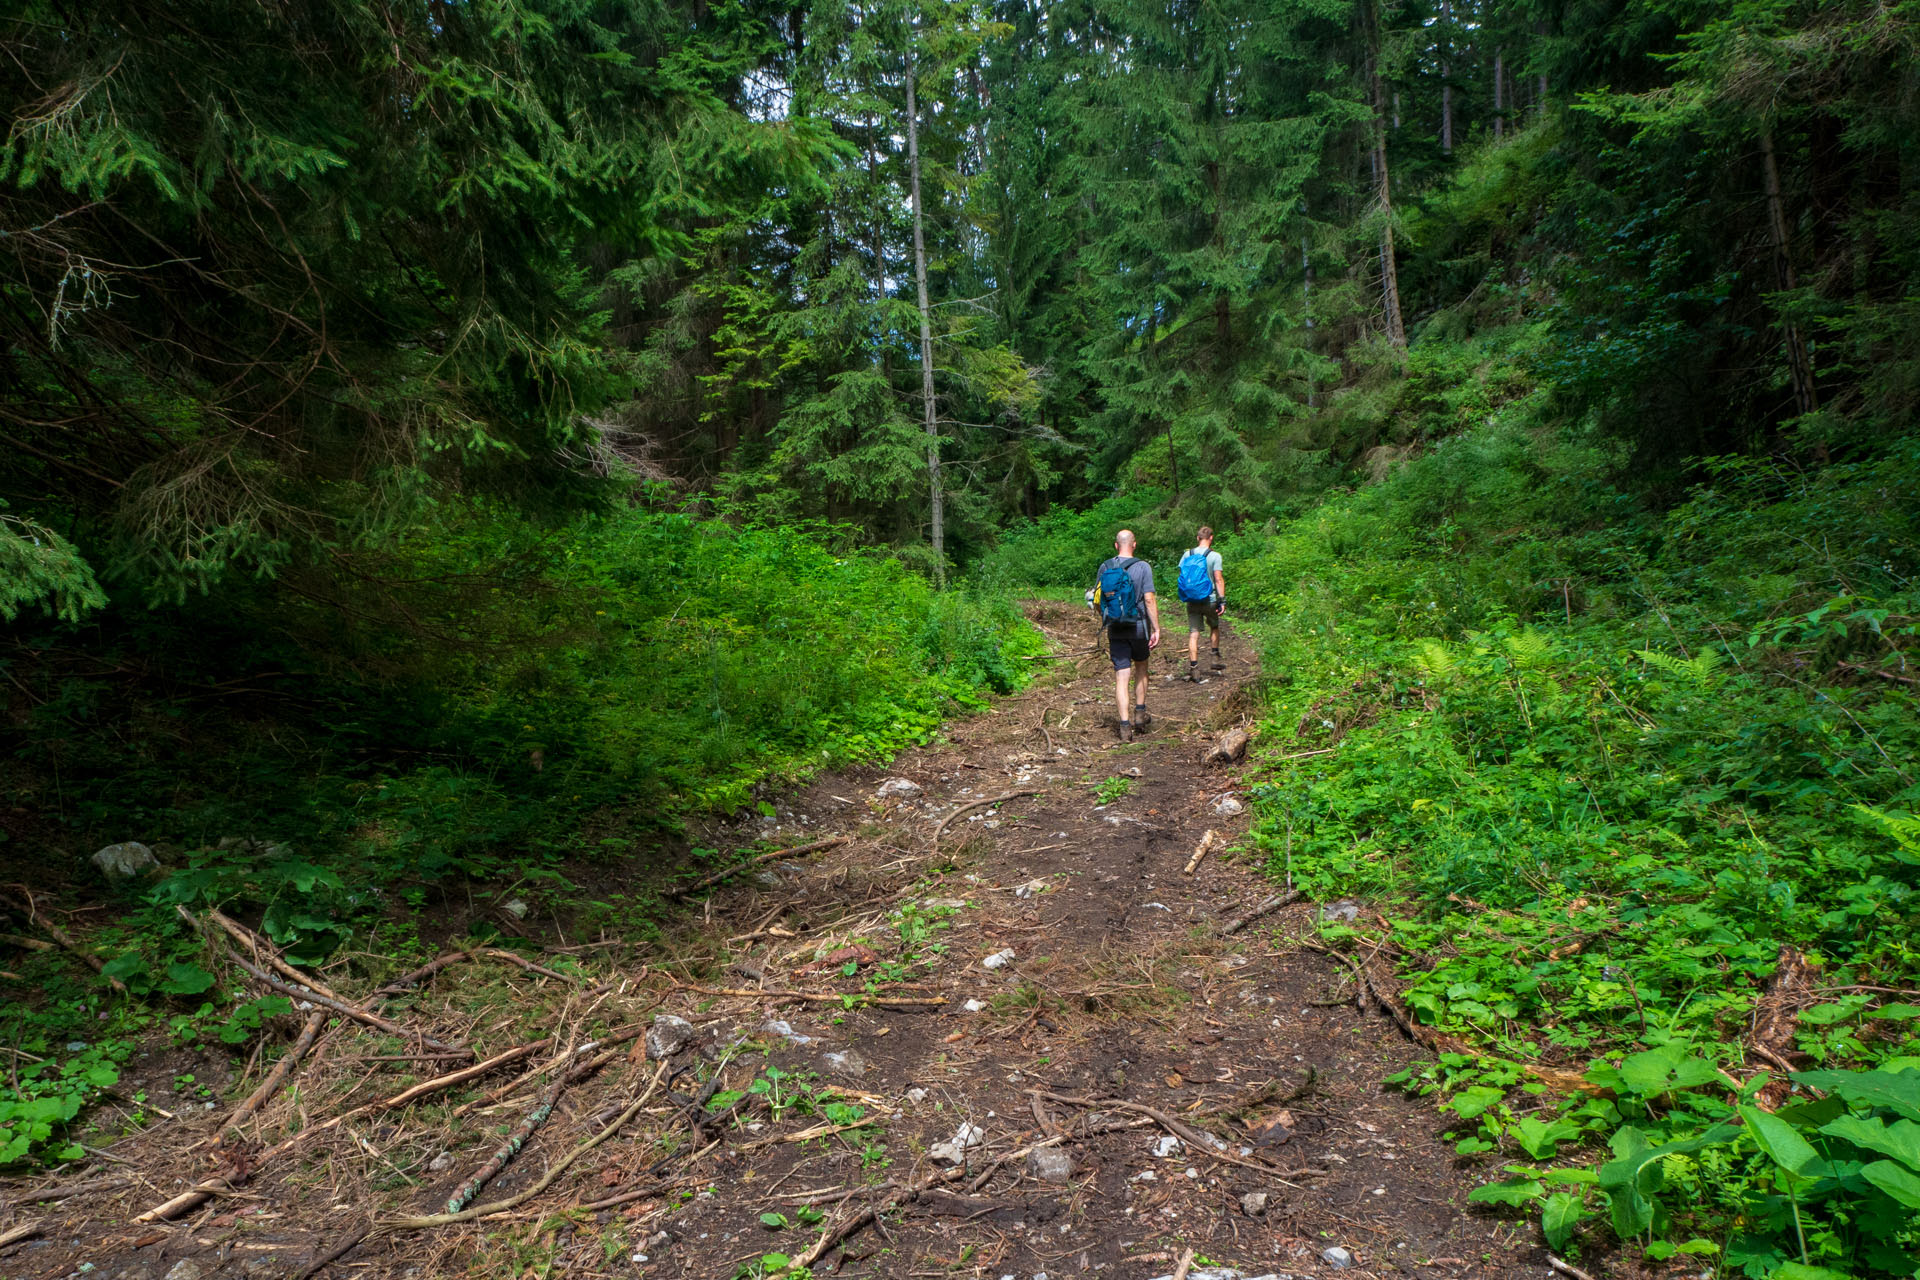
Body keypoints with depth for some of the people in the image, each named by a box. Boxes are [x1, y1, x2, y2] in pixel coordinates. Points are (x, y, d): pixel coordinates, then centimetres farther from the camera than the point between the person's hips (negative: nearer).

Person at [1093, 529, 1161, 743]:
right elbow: (1149, 599, -14)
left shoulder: (1105, 567, 2)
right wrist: (1156, 629, -9)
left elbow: (1097, 597, 10)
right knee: (1140, 668, 22)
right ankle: (1140, 714, 27)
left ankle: (1125, 725, -7)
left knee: (1121, 676, 0)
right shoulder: (1142, 567, -9)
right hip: (1138, 627, -2)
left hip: (1115, 629, 2)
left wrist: (1104, 620, 26)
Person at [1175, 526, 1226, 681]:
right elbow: (1218, 579, -12)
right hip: (1210, 599, -2)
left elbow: (1181, 576, 9)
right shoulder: (1214, 556, -7)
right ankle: (1215, 658, 25)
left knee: (1193, 633, 1)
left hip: (1191, 601, 2)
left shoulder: (1187, 555, 4)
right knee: (1214, 628, 21)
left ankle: (1193, 667, -4)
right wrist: (1222, 600, -9)